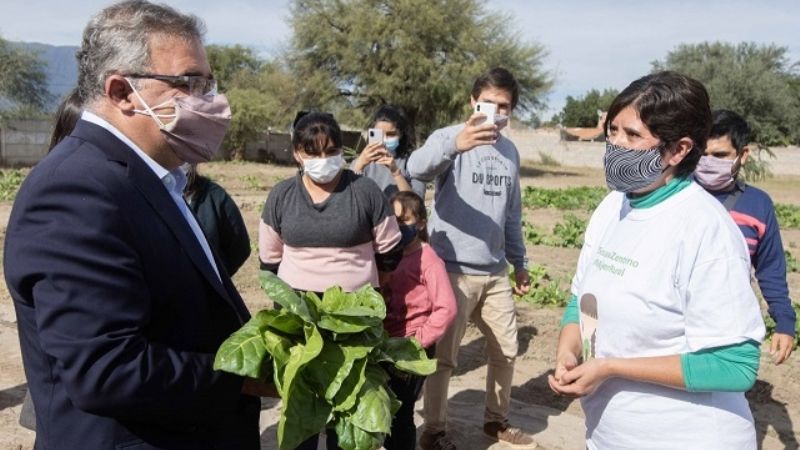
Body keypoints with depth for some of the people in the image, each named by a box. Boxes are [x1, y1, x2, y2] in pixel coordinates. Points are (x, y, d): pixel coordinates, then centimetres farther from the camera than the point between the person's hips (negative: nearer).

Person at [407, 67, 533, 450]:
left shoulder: (509, 151, 10)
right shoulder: (449, 137, -9)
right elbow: (417, 168, -32)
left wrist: (519, 262, 20)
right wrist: (455, 144, -50)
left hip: (495, 272, 6)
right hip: (453, 270, -6)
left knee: (506, 350, 16)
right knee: (443, 356, 3)